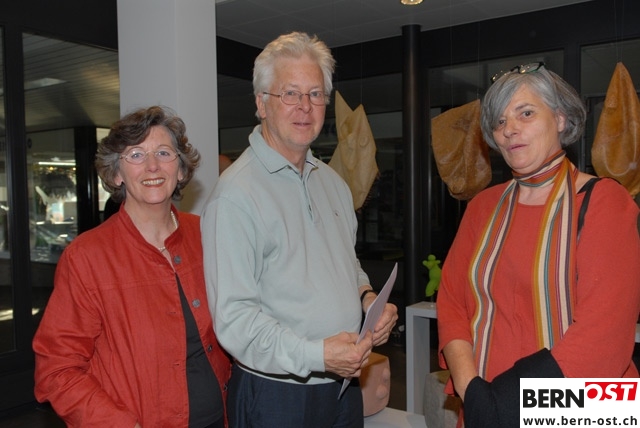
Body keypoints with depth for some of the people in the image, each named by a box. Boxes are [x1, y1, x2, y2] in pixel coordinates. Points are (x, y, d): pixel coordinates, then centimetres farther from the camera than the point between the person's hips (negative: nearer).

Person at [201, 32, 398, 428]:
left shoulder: (333, 183, 8)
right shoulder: (237, 194, -17)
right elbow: (233, 317, -20)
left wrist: (367, 298, -1)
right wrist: (315, 355, -26)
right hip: (275, 395, -6)